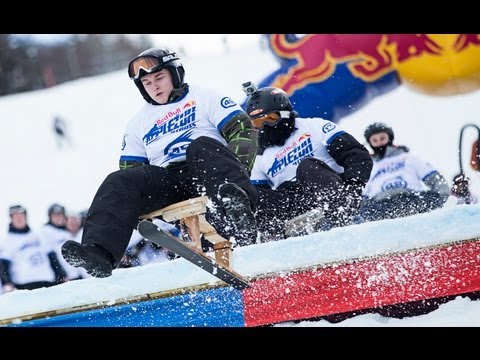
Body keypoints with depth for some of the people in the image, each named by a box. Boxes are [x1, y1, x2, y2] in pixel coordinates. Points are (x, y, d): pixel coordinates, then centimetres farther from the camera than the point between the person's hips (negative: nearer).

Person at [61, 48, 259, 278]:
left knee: (201, 147, -36)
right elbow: (129, 166, 24)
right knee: (119, 183, -22)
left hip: (208, 175, -4)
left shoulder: (204, 98, 13)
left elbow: (242, 129, 2)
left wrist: (235, 169, -15)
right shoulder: (138, 122, 27)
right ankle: (99, 253, -43)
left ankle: (237, 213, -64)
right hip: (166, 180, 4)